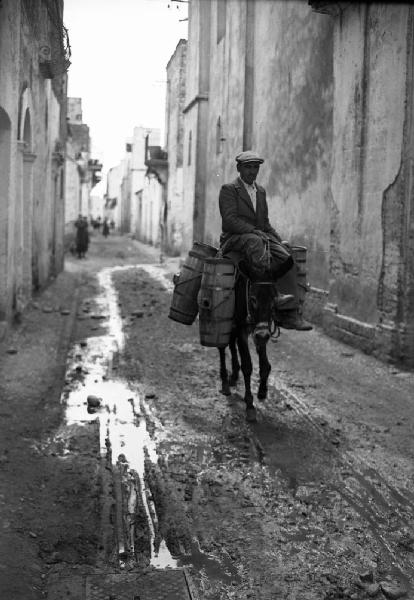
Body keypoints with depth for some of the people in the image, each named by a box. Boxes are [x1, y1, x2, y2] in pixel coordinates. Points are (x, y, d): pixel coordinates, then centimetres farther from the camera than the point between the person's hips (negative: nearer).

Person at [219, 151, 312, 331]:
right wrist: (255, 231, -22)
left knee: (287, 257, -20)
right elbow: (229, 220, -13)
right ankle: (275, 297, -46)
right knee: (256, 242, -39)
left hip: (260, 238, 6)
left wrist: (280, 240, 7)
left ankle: (291, 313, -23)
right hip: (234, 239, -6)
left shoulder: (260, 191, 21)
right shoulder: (229, 189, 0)